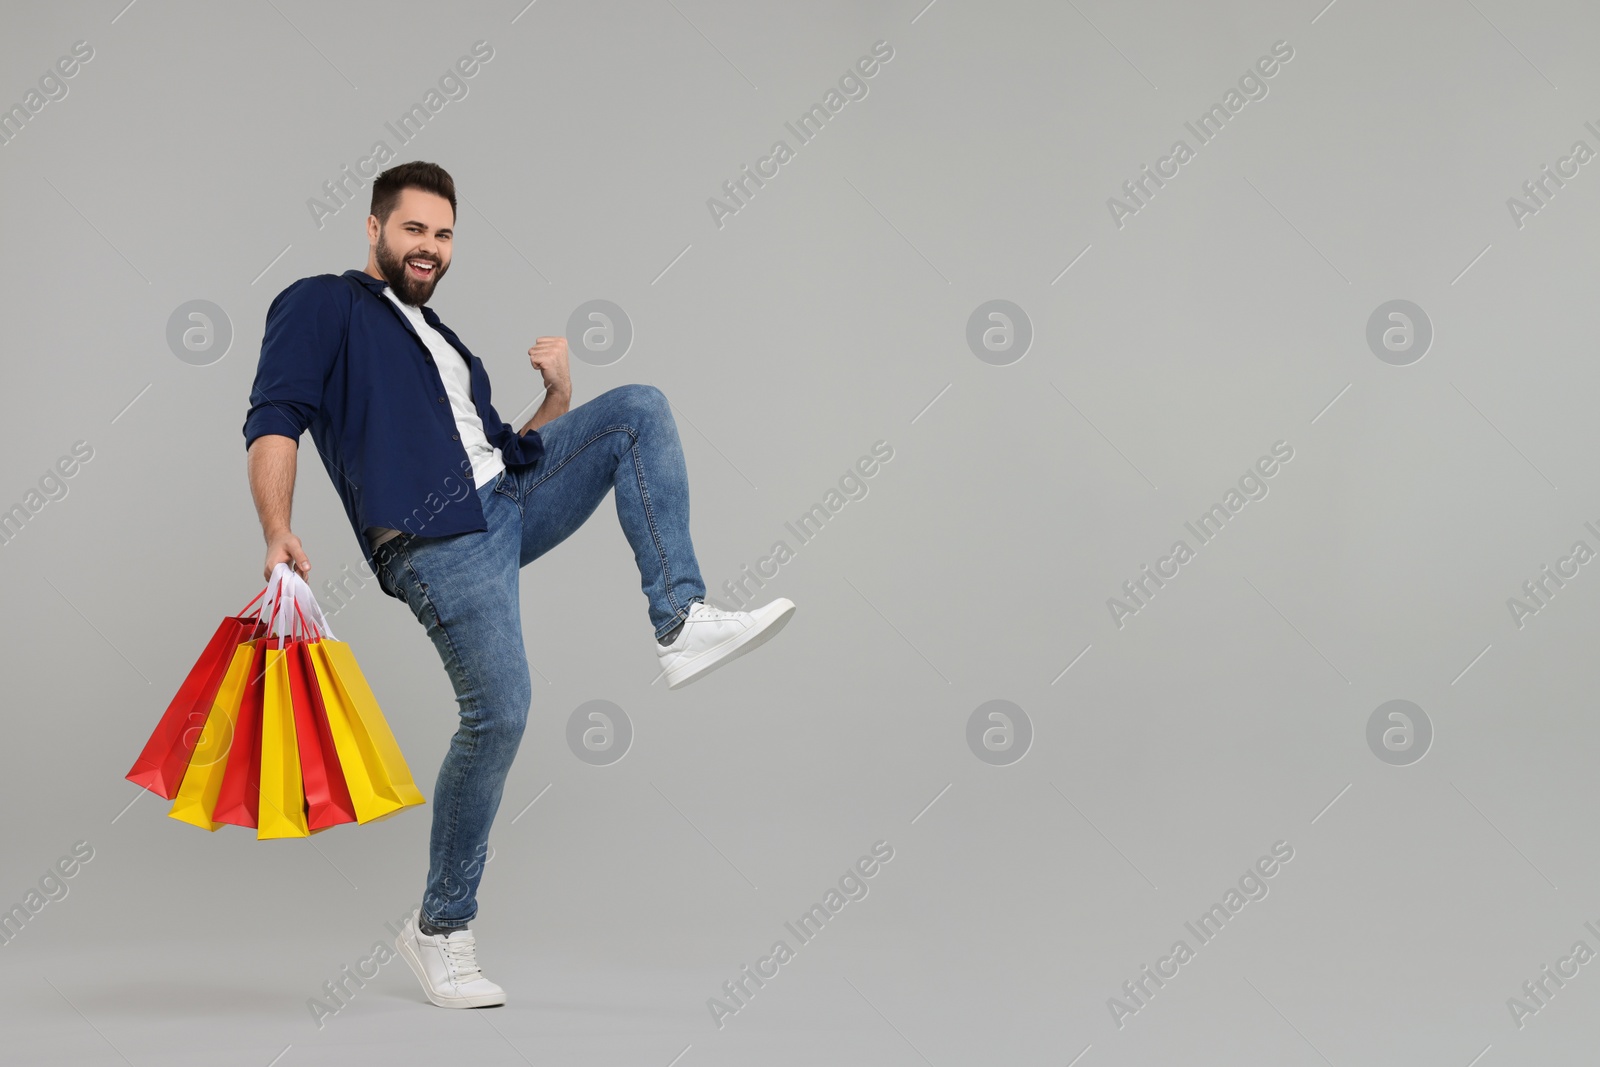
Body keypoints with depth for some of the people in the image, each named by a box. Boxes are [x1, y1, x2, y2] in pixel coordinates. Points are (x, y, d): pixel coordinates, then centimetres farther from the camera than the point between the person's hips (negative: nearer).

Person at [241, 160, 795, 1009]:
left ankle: (681, 626, -19)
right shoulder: (321, 306, 8)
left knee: (639, 410, -7)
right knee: (497, 715, -17)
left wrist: (558, 398, 9)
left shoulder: (445, 344, 32)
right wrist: (278, 534, -23)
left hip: (511, 502, 7)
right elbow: (274, 420, -7)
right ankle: (439, 930, 0)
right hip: (434, 540, -7)